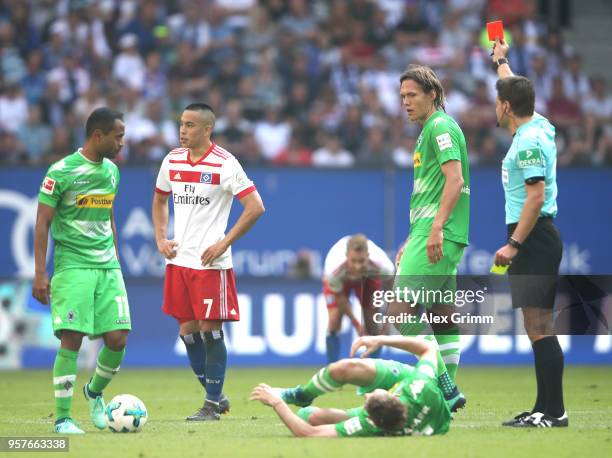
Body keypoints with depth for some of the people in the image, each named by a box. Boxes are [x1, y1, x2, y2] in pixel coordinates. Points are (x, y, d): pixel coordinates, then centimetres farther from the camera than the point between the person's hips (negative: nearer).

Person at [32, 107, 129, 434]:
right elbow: (42, 224, -6)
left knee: (117, 338, -3)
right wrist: (40, 274, -11)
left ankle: (95, 392, 25)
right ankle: (62, 418, -3)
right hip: (72, 266, -6)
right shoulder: (61, 171, -8)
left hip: (107, 266, 6)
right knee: (71, 338, -10)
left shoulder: (111, 170, 12)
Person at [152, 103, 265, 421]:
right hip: (179, 260, 6)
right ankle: (215, 395, 21)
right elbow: (160, 200, 24)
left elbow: (255, 207, -11)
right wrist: (161, 239, 10)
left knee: (209, 329, -5)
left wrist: (224, 243, -14)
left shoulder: (224, 164, -10)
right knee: (187, 330, 7)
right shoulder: (172, 161, 8)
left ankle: (212, 405, 4)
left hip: (211, 262, -6)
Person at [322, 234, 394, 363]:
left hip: (369, 277, 1)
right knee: (334, 319, -16)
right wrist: (356, 324, -24)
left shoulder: (383, 267, -45)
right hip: (341, 279, -1)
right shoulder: (334, 270, -46)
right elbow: (340, 299, -26)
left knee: (373, 323, -6)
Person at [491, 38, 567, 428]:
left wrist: (514, 244, -22)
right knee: (539, 327, 10)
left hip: (534, 238, -10)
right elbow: (516, 89, 33)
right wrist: (501, 60, 49)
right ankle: (545, 408, 13)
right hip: (536, 239, 10)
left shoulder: (530, 141, -15)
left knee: (539, 326, -12)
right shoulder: (537, 126, 13)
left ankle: (554, 412, -14)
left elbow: (536, 196, -21)